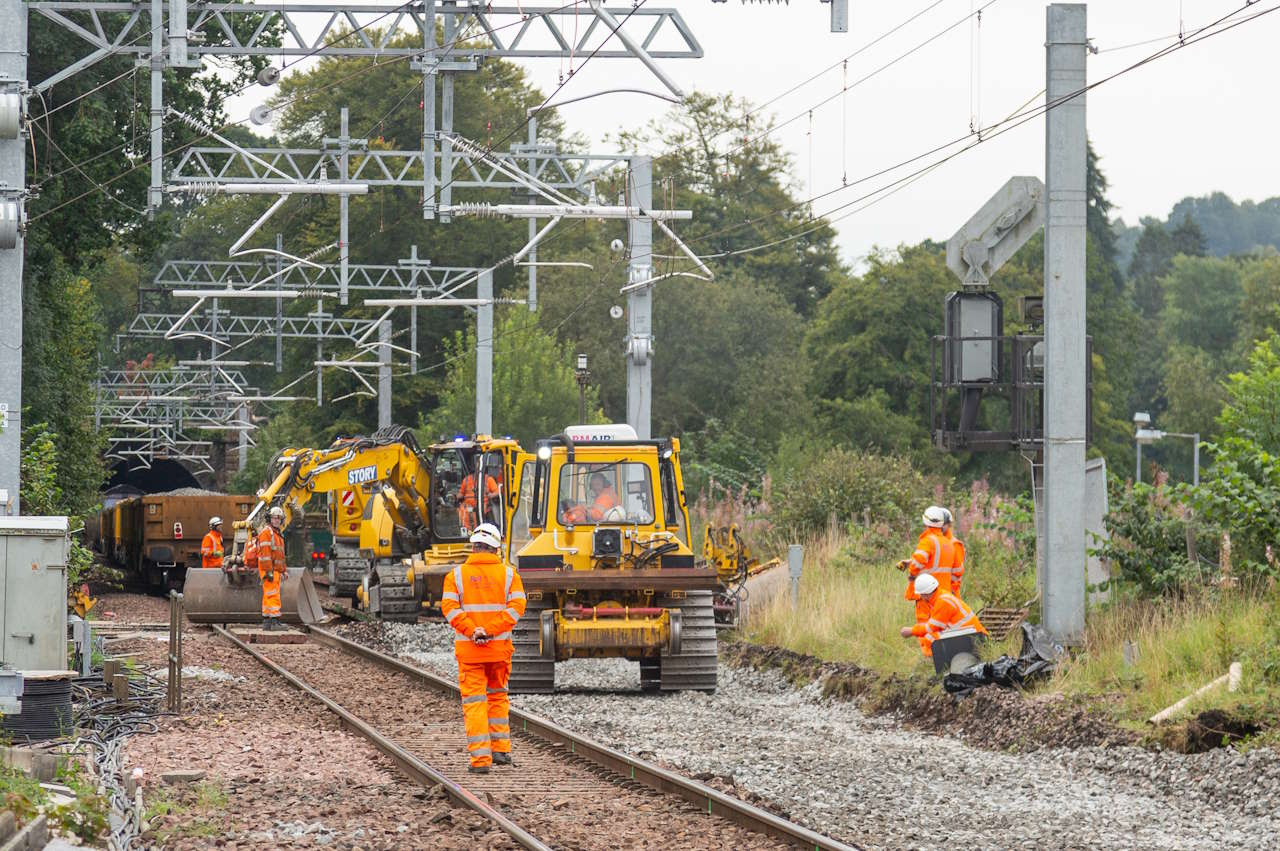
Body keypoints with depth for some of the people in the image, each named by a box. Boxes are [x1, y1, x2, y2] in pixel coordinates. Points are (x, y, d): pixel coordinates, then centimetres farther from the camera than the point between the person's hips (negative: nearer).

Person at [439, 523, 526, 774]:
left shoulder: (456, 575, 2)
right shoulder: (508, 574, 3)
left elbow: (449, 606, -12)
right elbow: (517, 605, -9)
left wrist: (472, 631, -17)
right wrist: (491, 630, -14)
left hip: (468, 649, -1)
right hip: (499, 648, 1)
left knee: (473, 701, 0)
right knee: (498, 696, 21)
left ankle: (480, 758, -7)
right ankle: (501, 749, 21)